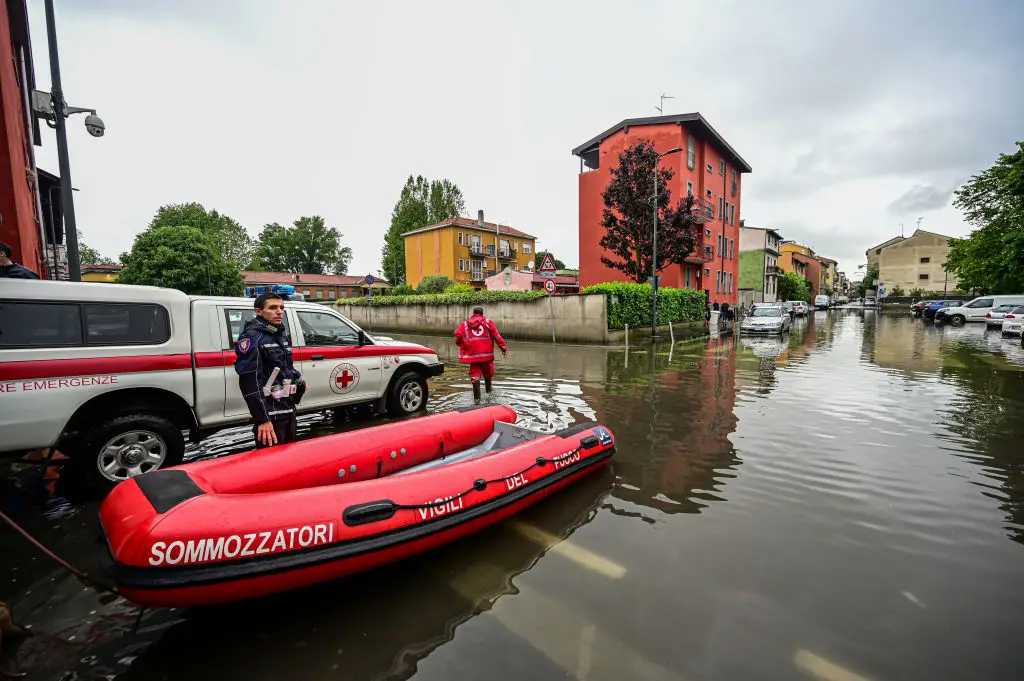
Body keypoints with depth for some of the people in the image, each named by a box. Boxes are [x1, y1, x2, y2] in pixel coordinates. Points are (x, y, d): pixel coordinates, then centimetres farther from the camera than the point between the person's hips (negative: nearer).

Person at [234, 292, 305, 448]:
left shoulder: (279, 336, 12)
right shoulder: (252, 337, -15)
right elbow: (249, 383, -22)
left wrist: (297, 381, 9)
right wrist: (262, 419, -25)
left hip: (288, 410, 9)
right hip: (270, 415, -9)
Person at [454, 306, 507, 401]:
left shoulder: (465, 324, 9)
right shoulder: (488, 322, 5)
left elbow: (458, 335, -1)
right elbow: (496, 336, -4)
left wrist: (463, 346, 14)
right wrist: (503, 347, -2)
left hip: (472, 354, 1)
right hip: (487, 354, 0)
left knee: (475, 375, 4)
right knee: (488, 374, 18)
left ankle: (477, 398, -2)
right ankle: (489, 392, 32)